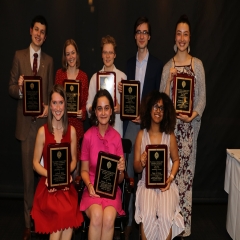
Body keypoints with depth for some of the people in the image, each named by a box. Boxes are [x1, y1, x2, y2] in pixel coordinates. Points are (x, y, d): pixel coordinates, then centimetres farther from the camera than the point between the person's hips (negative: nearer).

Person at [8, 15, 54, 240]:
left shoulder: (49, 60, 13)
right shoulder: (19, 55, 7)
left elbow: (51, 90, 12)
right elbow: (11, 88, 3)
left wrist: (49, 107, -7)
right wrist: (19, 89, -19)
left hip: (44, 120, 2)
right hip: (25, 121, -1)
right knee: (28, 172, 3)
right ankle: (28, 221, 14)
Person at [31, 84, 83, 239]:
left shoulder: (71, 131, 3)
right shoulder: (42, 131, -2)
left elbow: (74, 160, 10)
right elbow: (36, 163, 2)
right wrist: (49, 174, -15)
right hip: (48, 184, -2)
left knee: (67, 212, -26)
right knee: (64, 213, -27)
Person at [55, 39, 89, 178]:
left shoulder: (83, 76, 5)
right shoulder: (59, 73, 8)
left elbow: (85, 101, 5)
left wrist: (82, 112, -14)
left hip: (77, 122, -1)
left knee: (76, 157, -1)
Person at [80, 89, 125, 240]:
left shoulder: (116, 137, -5)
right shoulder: (88, 136, -6)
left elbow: (120, 179, 1)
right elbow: (84, 170, 4)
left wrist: (121, 170, -21)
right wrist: (89, 185, -14)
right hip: (93, 188, 0)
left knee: (109, 217, -28)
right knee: (97, 215, -29)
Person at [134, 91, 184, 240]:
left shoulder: (170, 136, 0)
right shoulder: (141, 135, -1)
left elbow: (176, 160, 12)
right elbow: (137, 168, 3)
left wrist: (171, 178, -4)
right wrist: (142, 163, -20)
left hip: (166, 183, 0)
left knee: (166, 216, -25)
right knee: (148, 216, -26)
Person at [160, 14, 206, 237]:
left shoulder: (197, 64, 3)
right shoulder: (167, 67, 6)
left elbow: (202, 96, 1)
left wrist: (193, 115, -14)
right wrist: (169, 80, -10)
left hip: (190, 124, -1)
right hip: (171, 124, 1)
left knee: (187, 170, 3)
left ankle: (184, 223, 15)